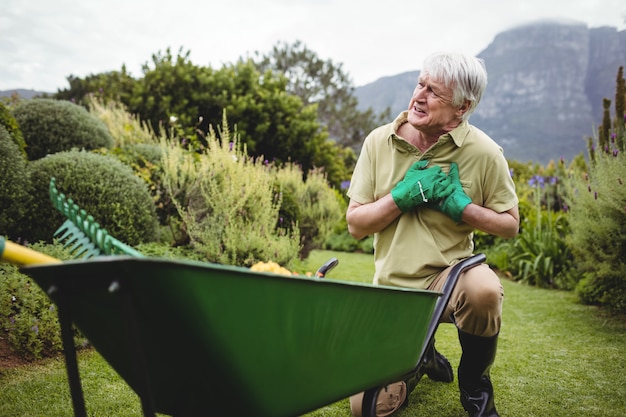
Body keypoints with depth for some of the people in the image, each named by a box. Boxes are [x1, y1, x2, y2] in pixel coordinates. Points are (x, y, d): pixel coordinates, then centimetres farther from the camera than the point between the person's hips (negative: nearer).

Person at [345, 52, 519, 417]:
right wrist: (402, 196, -17)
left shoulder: (483, 152, -7)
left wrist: (461, 206, -16)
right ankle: (421, 356, 28)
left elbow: (510, 225, 1)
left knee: (484, 290, -38)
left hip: (450, 273, -1)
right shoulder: (379, 142, -3)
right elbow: (355, 224, -1)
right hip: (392, 287, 1)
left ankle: (474, 385, -4)